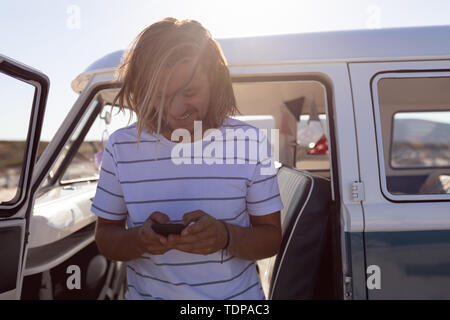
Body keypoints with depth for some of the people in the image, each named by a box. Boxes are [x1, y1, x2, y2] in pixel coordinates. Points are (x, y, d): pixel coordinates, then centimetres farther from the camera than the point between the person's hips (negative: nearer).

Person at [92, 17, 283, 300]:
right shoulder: (121, 146, -4)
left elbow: (272, 238, -2)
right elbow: (105, 237, 3)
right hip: (146, 293, 2)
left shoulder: (251, 143, -7)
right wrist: (139, 239, -17)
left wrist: (226, 236, -20)